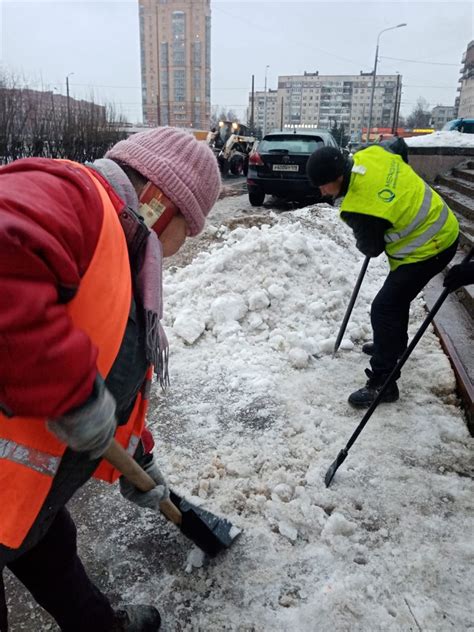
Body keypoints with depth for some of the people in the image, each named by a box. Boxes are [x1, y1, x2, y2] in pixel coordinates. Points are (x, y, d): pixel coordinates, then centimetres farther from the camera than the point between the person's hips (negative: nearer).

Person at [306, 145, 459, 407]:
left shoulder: (359, 208, -31)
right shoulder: (371, 154, -10)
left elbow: (371, 249, -14)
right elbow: (399, 147, 13)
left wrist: (362, 237, 10)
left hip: (426, 251, -10)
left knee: (384, 309, -9)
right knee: (397, 295, 25)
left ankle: (382, 383, -1)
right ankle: (393, 344, 47)